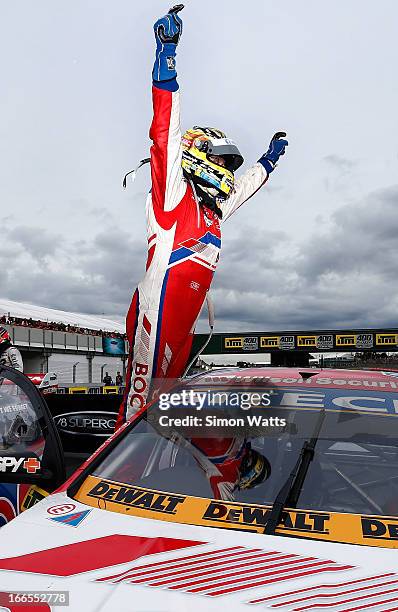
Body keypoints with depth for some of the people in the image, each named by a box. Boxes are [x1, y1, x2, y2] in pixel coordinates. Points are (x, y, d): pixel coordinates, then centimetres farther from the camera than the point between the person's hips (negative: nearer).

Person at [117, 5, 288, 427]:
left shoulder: (212, 210, 25)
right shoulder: (174, 191, 4)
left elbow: (244, 185, 43)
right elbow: (166, 132, -7)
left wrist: (270, 158, 54)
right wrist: (167, 52, -12)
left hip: (182, 325, 9)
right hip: (157, 312, -8)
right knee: (140, 409, -10)